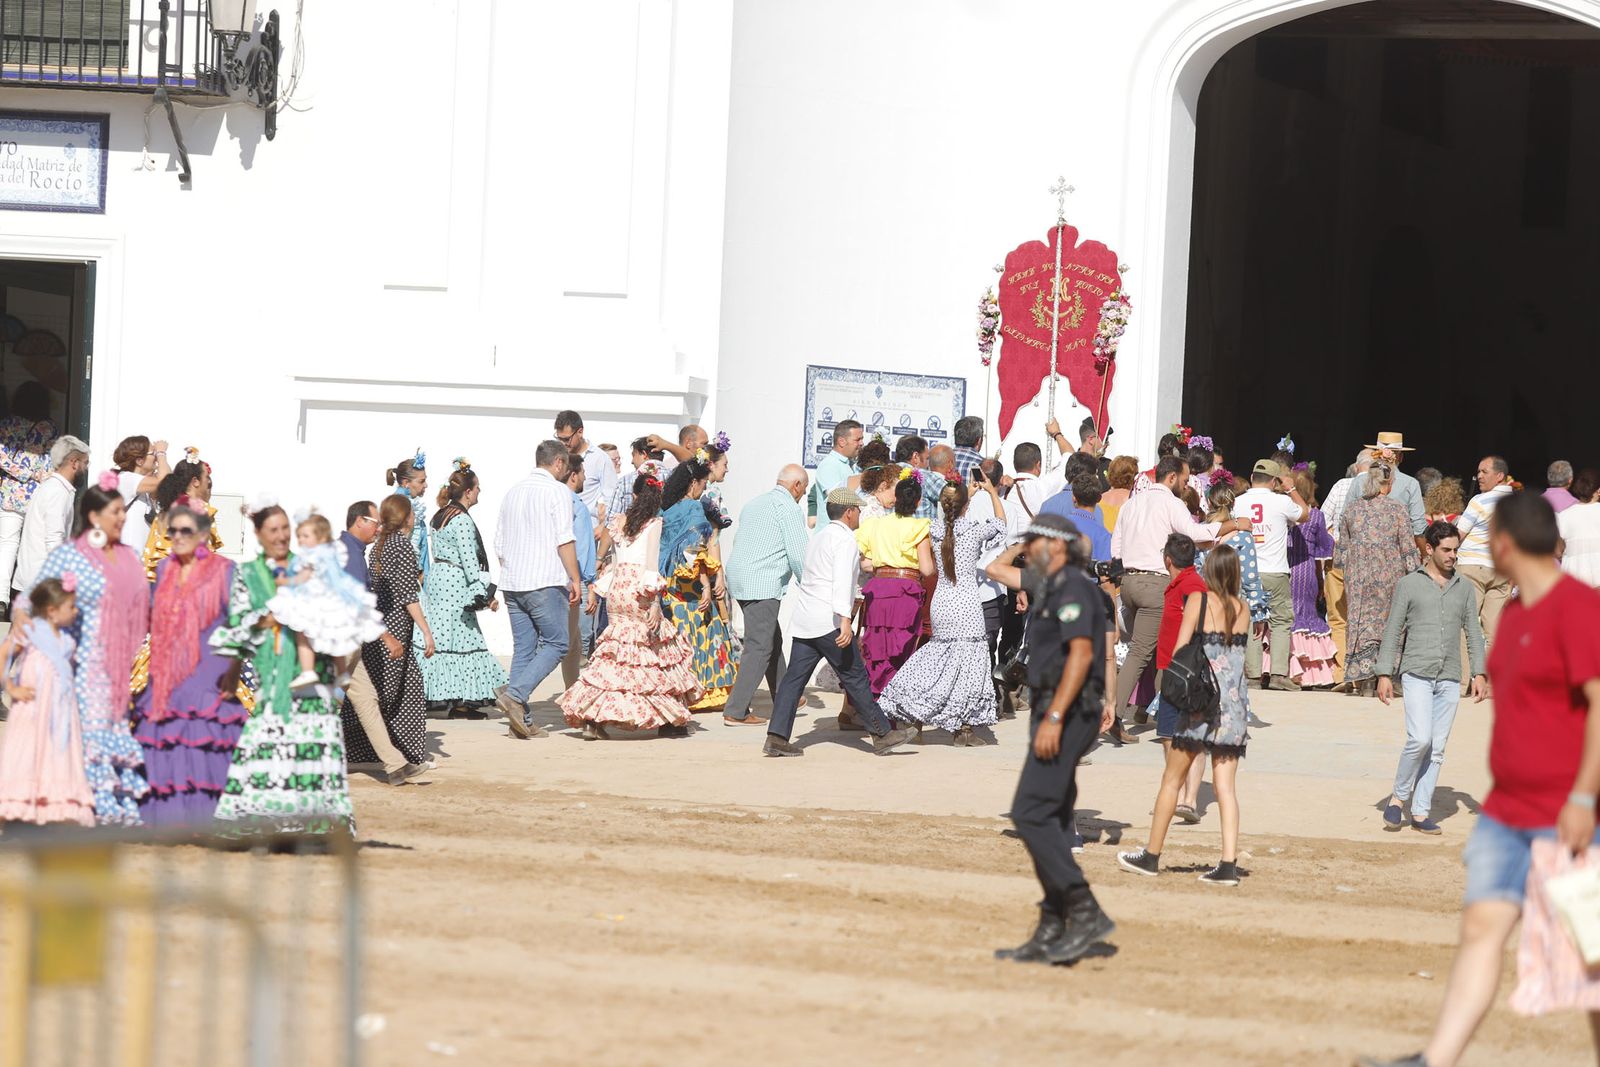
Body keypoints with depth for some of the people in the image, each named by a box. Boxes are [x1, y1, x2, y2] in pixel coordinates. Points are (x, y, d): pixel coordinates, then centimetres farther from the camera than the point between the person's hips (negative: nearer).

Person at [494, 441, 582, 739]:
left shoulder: (513, 492, 17)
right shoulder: (558, 491, -4)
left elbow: (499, 544, 20)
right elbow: (564, 541, -11)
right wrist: (575, 579, -6)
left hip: (511, 582, 7)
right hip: (545, 581, -7)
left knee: (523, 648, 8)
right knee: (556, 644, -1)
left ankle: (520, 721, 3)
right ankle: (515, 695, -19)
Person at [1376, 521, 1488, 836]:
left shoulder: (1463, 588, 12)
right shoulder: (1409, 585, 3)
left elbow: (1473, 632, 15)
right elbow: (1393, 630, 3)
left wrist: (1479, 673, 5)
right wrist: (1384, 674, -3)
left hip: (1450, 679, 3)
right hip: (1416, 673, -3)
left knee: (1437, 748, 2)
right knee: (1420, 739, -17)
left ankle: (1421, 812, 7)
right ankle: (1398, 797, 1)